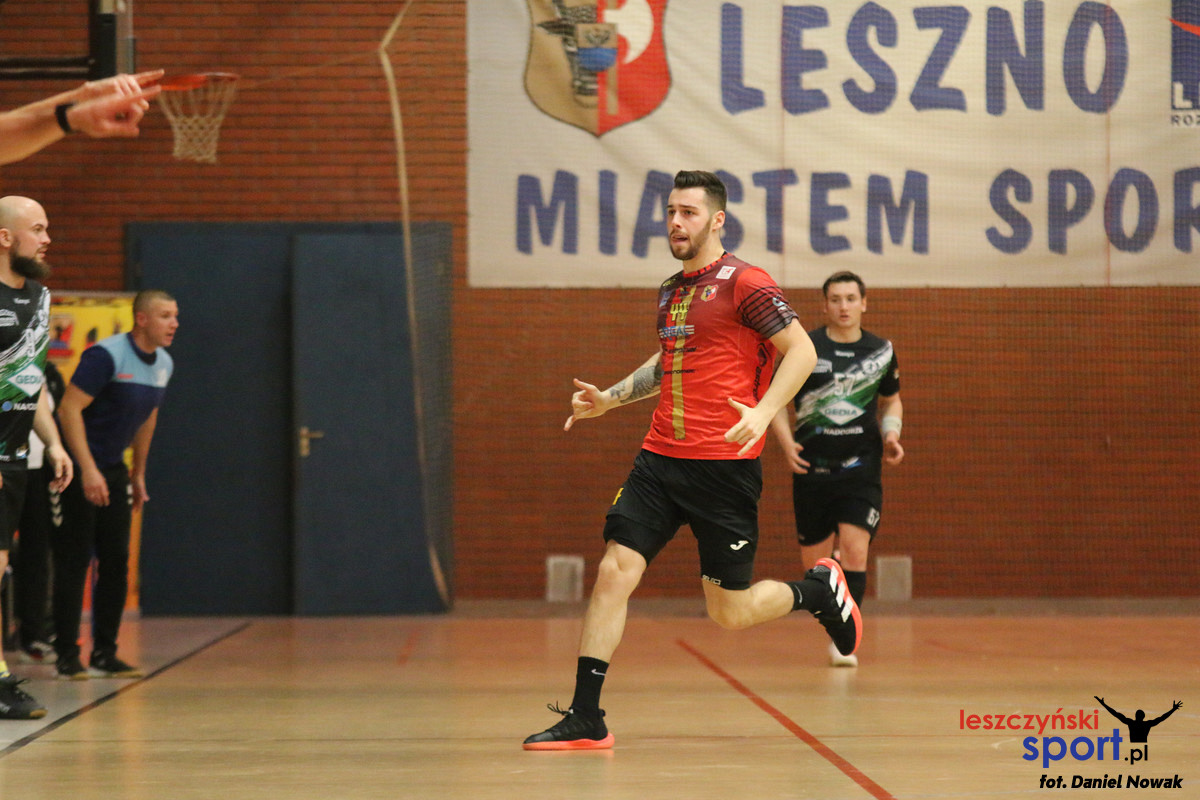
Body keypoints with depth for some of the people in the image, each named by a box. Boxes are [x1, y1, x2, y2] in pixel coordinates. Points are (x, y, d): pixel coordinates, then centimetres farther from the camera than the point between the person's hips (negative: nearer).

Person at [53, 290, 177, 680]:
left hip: (114, 470, 8)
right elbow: (69, 409, -23)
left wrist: (139, 474, 22)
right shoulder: (106, 355, -19)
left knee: (116, 562, 6)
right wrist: (88, 470, -27)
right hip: (78, 470, -8)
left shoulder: (164, 364, 6)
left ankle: (104, 655, 12)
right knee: (74, 563, -5)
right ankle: (67, 658, 1)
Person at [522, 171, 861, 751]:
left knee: (729, 612, 1)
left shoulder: (743, 283, -7)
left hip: (725, 464, -6)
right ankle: (585, 720, -6)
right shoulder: (670, 290, 16)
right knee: (614, 571, -8)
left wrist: (763, 411, -24)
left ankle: (819, 590, 30)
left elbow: (802, 351, -11)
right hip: (660, 459, 6)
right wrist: (607, 398, 20)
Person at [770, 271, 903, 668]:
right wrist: (786, 441, -10)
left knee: (854, 550, -17)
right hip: (812, 468, 0)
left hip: (861, 468, 0)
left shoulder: (881, 351, 5)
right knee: (814, 562, 6)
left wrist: (891, 433, 2)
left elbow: (891, 400, 21)